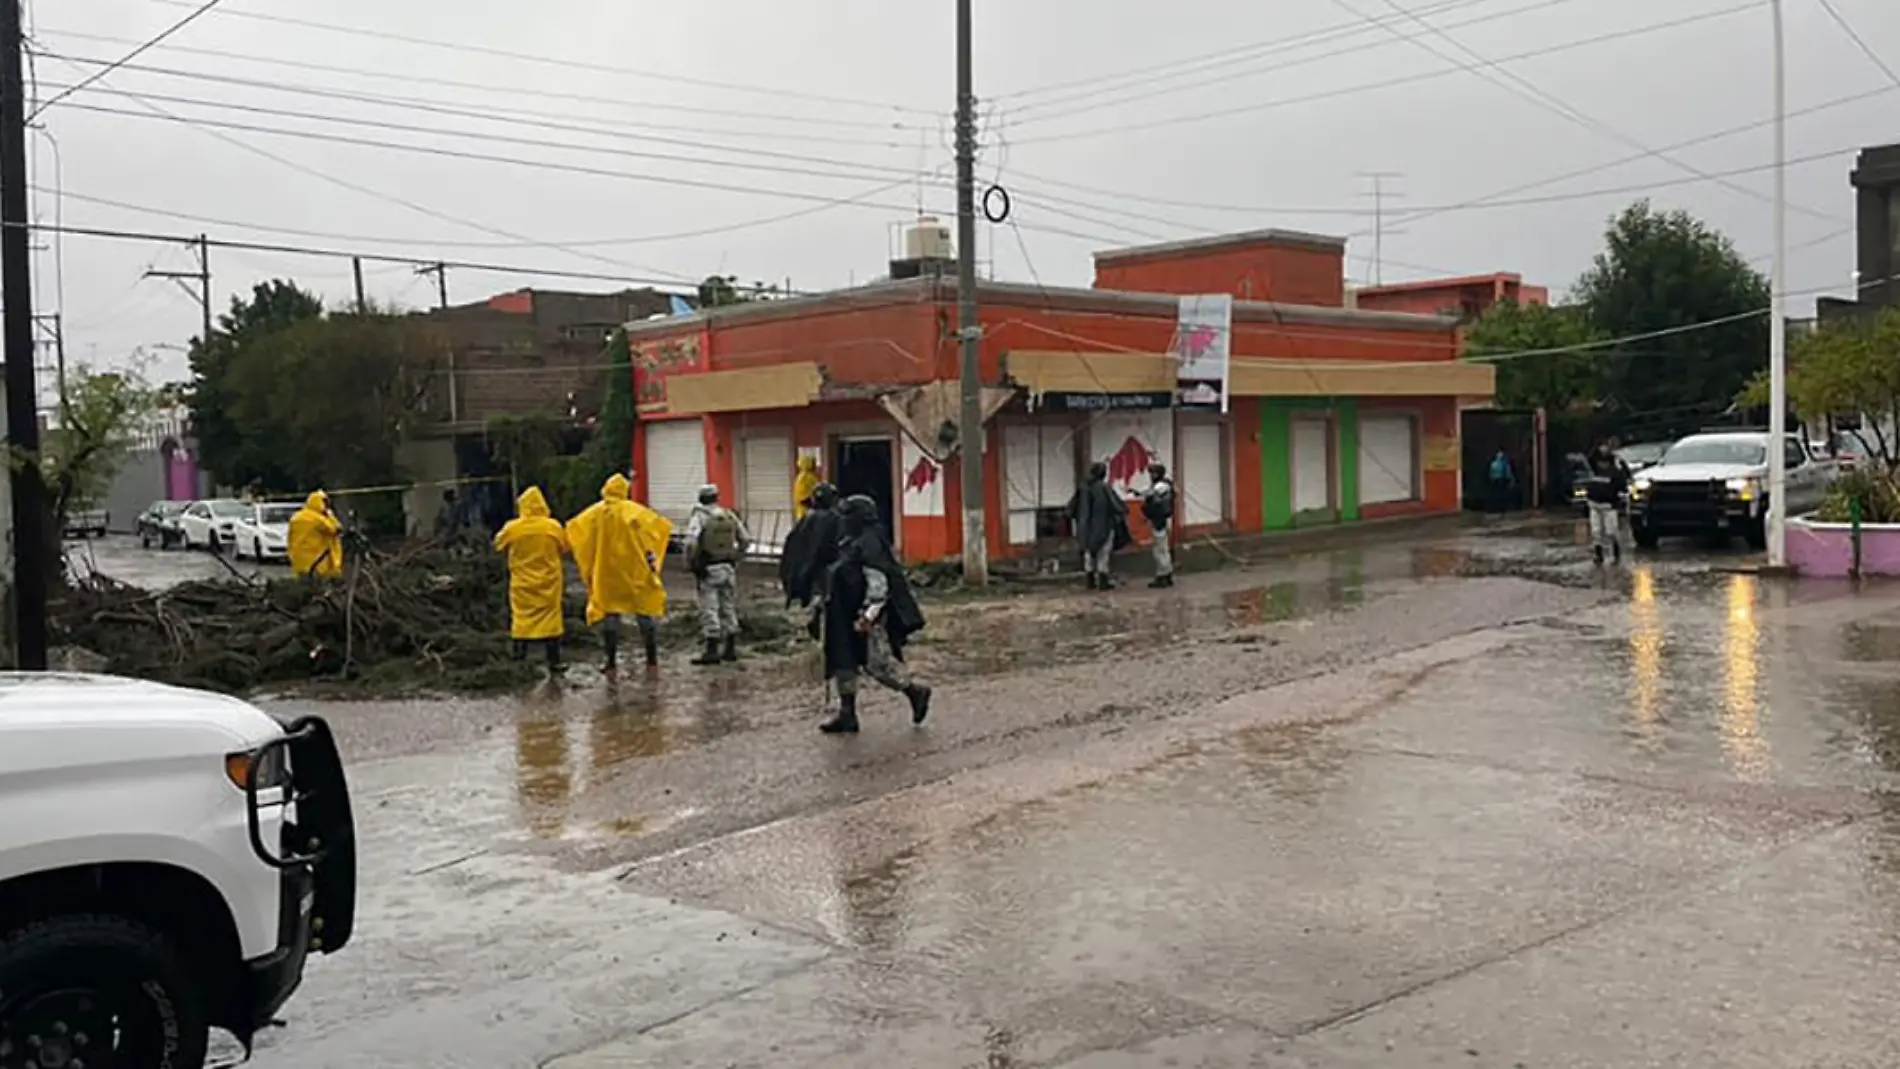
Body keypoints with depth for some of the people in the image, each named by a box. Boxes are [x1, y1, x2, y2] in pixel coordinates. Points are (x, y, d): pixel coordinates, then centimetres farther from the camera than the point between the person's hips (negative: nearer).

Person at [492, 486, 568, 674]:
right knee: (550, 619, 6)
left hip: (522, 584, 0)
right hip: (549, 583, 0)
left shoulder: (512, 528, -9)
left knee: (521, 618, 11)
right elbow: (564, 549, 3)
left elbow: (498, 545, 7)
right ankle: (553, 662, 7)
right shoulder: (554, 527, -9)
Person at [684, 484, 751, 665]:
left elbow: (691, 543, -22)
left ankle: (712, 651, -3)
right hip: (728, 567, 5)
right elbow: (746, 538, 8)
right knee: (729, 607, 13)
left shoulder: (699, 517, -10)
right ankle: (730, 649, 18)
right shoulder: (729, 515, 5)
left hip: (708, 569, -5)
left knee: (709, 609, -2)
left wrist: (691, 564, -9)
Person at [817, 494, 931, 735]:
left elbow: (878, 584, -23)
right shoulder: (853, 544, 13)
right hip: (848, 617, 10)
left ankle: (915, 691, 13)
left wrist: (868, 615, -28)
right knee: (844, 663, 10)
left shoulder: (869, 545, -17)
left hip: (869, 618, -10)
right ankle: (847, 715, 16)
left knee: (878, 663, -7)